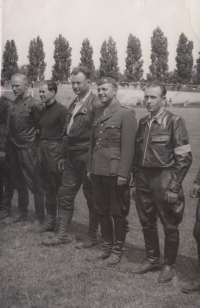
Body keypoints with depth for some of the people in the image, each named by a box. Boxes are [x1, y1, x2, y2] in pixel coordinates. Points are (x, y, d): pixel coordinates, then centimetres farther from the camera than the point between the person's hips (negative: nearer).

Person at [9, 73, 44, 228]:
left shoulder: (34, 104, -12)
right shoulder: (14, 103, 9)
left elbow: (41, 126, -9)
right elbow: (12, 126, 14)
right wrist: (10, 143, 8)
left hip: (28, 149, -7)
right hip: (14, 148, 7)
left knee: (33, 184, -2)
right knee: (19, 183, 18)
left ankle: (40, 219, 7)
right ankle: (22, 212, 33)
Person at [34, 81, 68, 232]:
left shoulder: (61, 110, -11)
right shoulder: (43, 111, 13)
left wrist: (63, 157, -18)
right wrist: (39, 151, 10)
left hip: (54, 152, -8)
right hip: (42, 150, 8)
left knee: (58, 190, 0)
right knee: (47, 189, 14)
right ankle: (50, 221, 26)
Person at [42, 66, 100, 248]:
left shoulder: (95, 104, -12)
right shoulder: (74, 103, 14)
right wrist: (64, 155, 15)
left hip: (87, 157, -8)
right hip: (71, 157, 8)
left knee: (91, 198, 5)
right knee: (65, 194, 11)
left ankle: (92, 237, 19)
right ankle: (63, 233, 22)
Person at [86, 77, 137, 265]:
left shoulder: (125, 114, -8)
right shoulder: (98, 112, 13)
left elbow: (128, 147, -12)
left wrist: (123, 173, -16)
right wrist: (90, 167, 13)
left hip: (115, 172, -6)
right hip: (98, 171, 7)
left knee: (118, 213, 6)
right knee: (102, 211, 14)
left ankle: (118, 250, 21)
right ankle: (106, 248, 29)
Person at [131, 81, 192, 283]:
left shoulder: (174, 121, -9)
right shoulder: (143, 123, 10)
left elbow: (184, 157, -11)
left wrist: (174, 187, -14)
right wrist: (134, 182, 11)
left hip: (163, 179, -6)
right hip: (143, 179, 6)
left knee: (170, 225, 6)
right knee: (147, 222, 15)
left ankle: (169, 266, 22)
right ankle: (152, 260, 32)